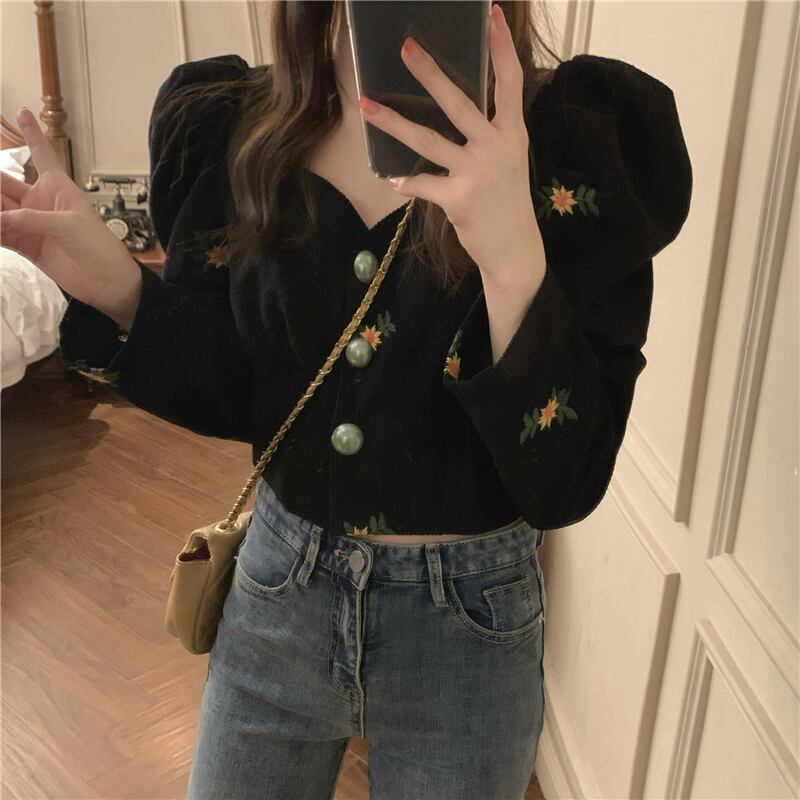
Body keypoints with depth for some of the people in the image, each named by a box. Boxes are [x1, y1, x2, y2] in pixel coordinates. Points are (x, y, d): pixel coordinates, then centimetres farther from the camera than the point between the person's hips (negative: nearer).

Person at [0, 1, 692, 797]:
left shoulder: (582, 141, -16)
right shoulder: (234, 129, -7)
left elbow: (566, 480, -19)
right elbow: (232, 395, 1)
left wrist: (514, 258, -33)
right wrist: (116, 288, -16)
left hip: (469, 620, -2)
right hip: (277, 588, 3)